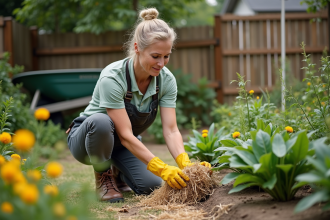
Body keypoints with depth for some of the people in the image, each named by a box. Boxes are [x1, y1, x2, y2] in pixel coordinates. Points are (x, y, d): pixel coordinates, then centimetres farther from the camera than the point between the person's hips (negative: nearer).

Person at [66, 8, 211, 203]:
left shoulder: (166, 79, -16)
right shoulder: (112, 78, -33)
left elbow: (171, 130, -21)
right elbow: (125, 135, -36)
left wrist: (185, 164, -39)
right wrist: (162, 168, -45)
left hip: (127, 143, 5)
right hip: (88, 136, -5)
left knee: (151, 186, -21)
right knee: (101, 121, -40)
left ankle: (117, 171, 15)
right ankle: (103, 176, -10)